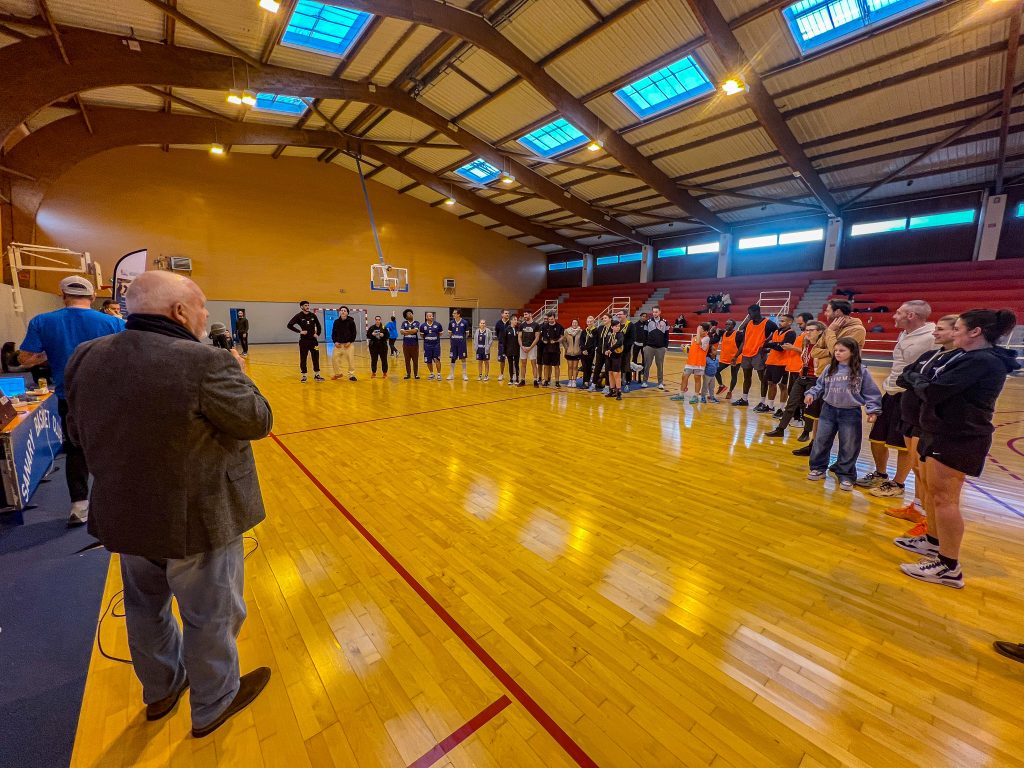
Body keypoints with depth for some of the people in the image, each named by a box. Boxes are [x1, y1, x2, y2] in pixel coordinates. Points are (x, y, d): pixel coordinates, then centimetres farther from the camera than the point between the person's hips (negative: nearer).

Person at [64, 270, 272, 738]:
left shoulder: (85, 359, -4)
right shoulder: (206, 364, -27)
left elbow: (78, 433, 8)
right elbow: (258, 421, -16)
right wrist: (235, 374, -1)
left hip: (123, 516, 7)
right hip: (197, 521, -7)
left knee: (146, 607, 27)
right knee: (211, 616, 15)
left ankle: (161, 690, 51)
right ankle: (214, 704, 38)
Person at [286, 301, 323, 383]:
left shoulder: (313, 315, 5)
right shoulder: (299, 316, -4)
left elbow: (318, 326, 17)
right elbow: (289, 325, -8)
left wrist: (318, 334, 5)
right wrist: (300, 331, -14)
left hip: (313, 340, 3)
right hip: (304, 341, -2)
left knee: (316, 358, 4)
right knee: (303, 359, 3)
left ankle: (316, 375, 14)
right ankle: (304, 376, 13)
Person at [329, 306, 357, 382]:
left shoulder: (351, 321, -3)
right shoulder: (336, 322, 6)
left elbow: (354, 333, -2)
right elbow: (333, 333, 10)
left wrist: (350, 342, -12)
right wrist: (335, 342, -4)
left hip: (349, 344, -3)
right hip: (338, 344, 3)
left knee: (351, 359, -6)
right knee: (334, 359, 2)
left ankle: (351, 375, 5)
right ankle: (338, 373, 20)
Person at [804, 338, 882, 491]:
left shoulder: (861, 371, -6)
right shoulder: (830, 369, 2)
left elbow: (871, 392, -3)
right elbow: (820, 385, 10)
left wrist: (873, 410, -8)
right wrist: (811, 394, -6)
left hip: (851, 413, -3)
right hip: (829, 410, 3)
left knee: (849, 447, 6)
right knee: (821, 441, 7)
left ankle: (846, 476, 18)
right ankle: (818, 468, 21)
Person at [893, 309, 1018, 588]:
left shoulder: (981, 361, -20)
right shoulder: (970, 357, 12)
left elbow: (933, 391, -24)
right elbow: (933, 379, 13)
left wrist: (918, 381, -5)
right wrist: (922, 380, -7)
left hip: (958, 439, -10)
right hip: (946, 434, 10)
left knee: (944, 499, -5)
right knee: (935, 491, 20)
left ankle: (949, 568, 4)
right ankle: (934, 542, 34)